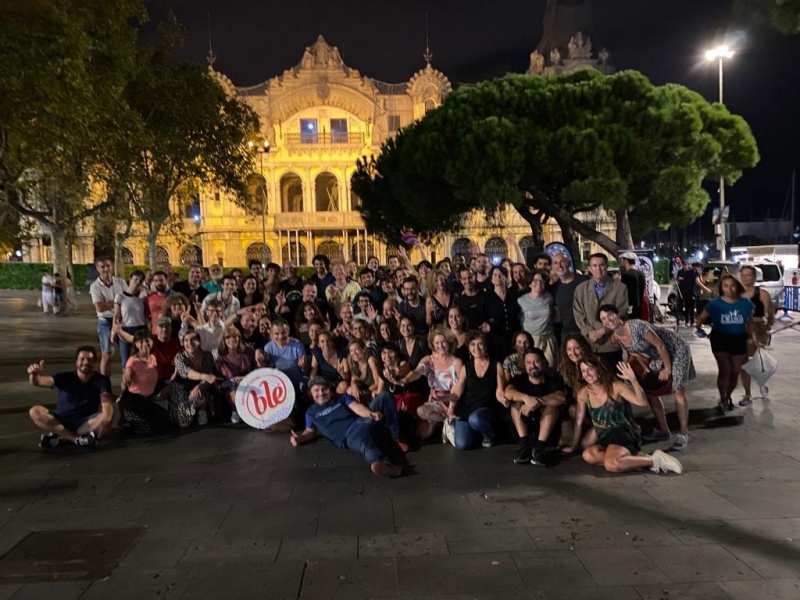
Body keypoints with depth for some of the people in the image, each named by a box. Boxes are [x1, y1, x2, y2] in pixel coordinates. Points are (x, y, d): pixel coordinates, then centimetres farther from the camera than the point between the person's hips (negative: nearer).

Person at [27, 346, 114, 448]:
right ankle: (77, 439, -27)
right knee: (35, 411, -24)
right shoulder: (65, 377, -4)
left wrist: (104, 421, -44)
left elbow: (107, 403, -23)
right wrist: (34, 375, -43)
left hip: (87, 422, -1)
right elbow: (38, 382, -17)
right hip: (61, 421, 1)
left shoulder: (101, 380, -7)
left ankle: (59, 435, -22)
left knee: (108, 416, -31)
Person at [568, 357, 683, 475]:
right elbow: (579, 421, 14)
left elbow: (642, 402, -18)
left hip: (622, 434, -5)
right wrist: (574, 445, 20)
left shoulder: (615, 387, -6)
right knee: (588, 455, -32)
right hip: (604, 440, 5)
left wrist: (633, 380, -31)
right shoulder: (583, 394, 4)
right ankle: (636, 459, -20)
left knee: (611, 464, -37)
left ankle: (656, 460, -15)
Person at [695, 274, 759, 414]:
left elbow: (750, 322, 9)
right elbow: (701, 319, -1)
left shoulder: (746, 303, -2)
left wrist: (754, 337, 5)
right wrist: (698, 328, -16)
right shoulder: (715, 304, -9)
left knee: (735, 372, 10)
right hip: (720, 339, -3)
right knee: (725, 370, -10)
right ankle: (722, 400, 7)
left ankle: (728, 397, 34)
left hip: (739, 340, 3)